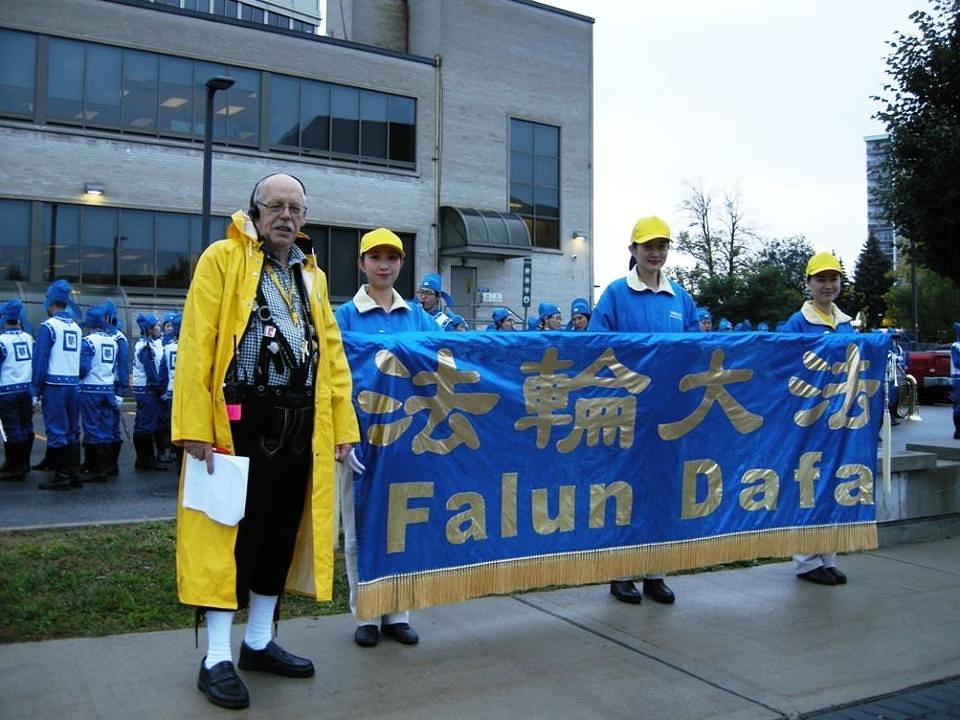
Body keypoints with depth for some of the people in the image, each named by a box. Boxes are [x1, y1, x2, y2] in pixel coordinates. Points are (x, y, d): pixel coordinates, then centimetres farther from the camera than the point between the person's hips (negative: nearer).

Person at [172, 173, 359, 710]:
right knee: (230, 533, 0)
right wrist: (195, 424, -17)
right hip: (239, 421, -6)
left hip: (299, 424, 6)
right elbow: (196, 345, -10)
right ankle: (218, 658, 12)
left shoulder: (312, 274, 16)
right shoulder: (223, 258, -2)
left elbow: (331, 353, 13)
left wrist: (343, 424, 6)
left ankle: (259, 642, 27)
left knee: (282, 533, 12)